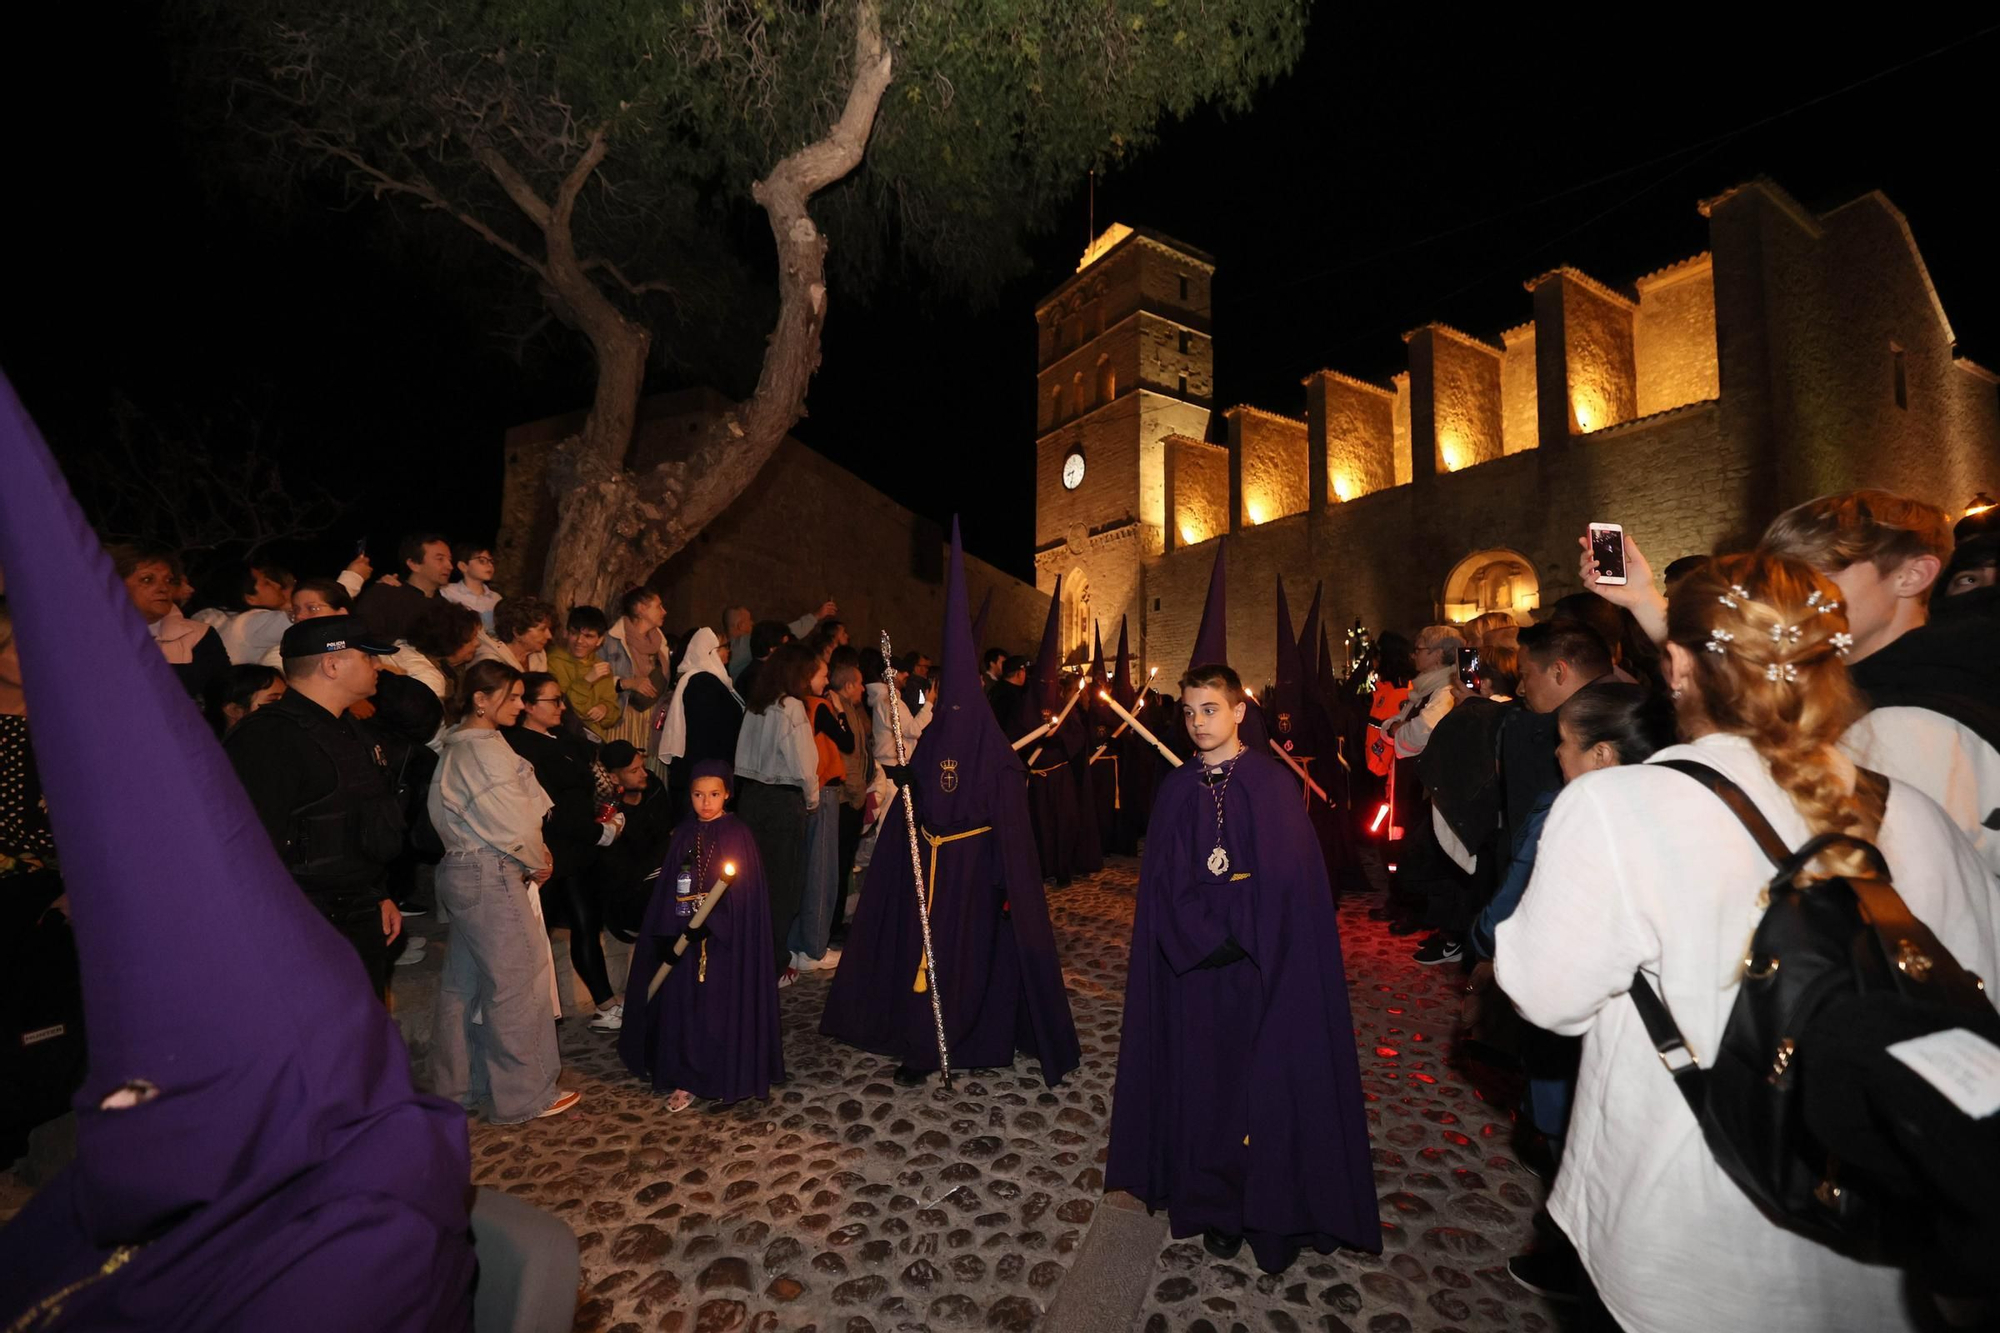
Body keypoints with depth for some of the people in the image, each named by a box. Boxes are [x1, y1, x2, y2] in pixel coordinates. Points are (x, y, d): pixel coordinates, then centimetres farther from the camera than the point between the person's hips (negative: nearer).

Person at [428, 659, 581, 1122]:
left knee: (464, 983, 18)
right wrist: (539, 863, -2)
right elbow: (516, 827, -19)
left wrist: (534, 854, 4)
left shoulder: (459, 746, 12)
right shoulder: (484, 750, -18)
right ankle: (524, 1096, 11)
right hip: (492, 876, -10)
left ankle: (458, 1086, 31)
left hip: (463, 871, 10)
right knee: (515, 984, 0)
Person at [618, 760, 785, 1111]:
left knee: (721, 1005, 2)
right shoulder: (684, 835, 4)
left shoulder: (738, 834, -9)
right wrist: (667, 934, -3)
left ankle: (727, 1076, 18)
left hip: (726, 938, -4)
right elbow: (668, 888, 6)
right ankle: (688, 1078, 25)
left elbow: (745, 891, -12)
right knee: (684, 1004, 9)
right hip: (684, 934, 4)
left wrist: (711, 923, -21)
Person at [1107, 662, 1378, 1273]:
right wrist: (1209, 941, -12)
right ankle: (1217, 1204, 23)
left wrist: (1238, 936, -13)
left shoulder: (1272, 782, -4)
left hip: (1266, 963, -2)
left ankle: (1273, 1207, 23)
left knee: (1268, 1076, 6)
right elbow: (1165, 884, 0)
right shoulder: (1176, 790, 3)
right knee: (1206, 1079, 8)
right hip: (1195, 967, 2)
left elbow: (1289, 874, -8)